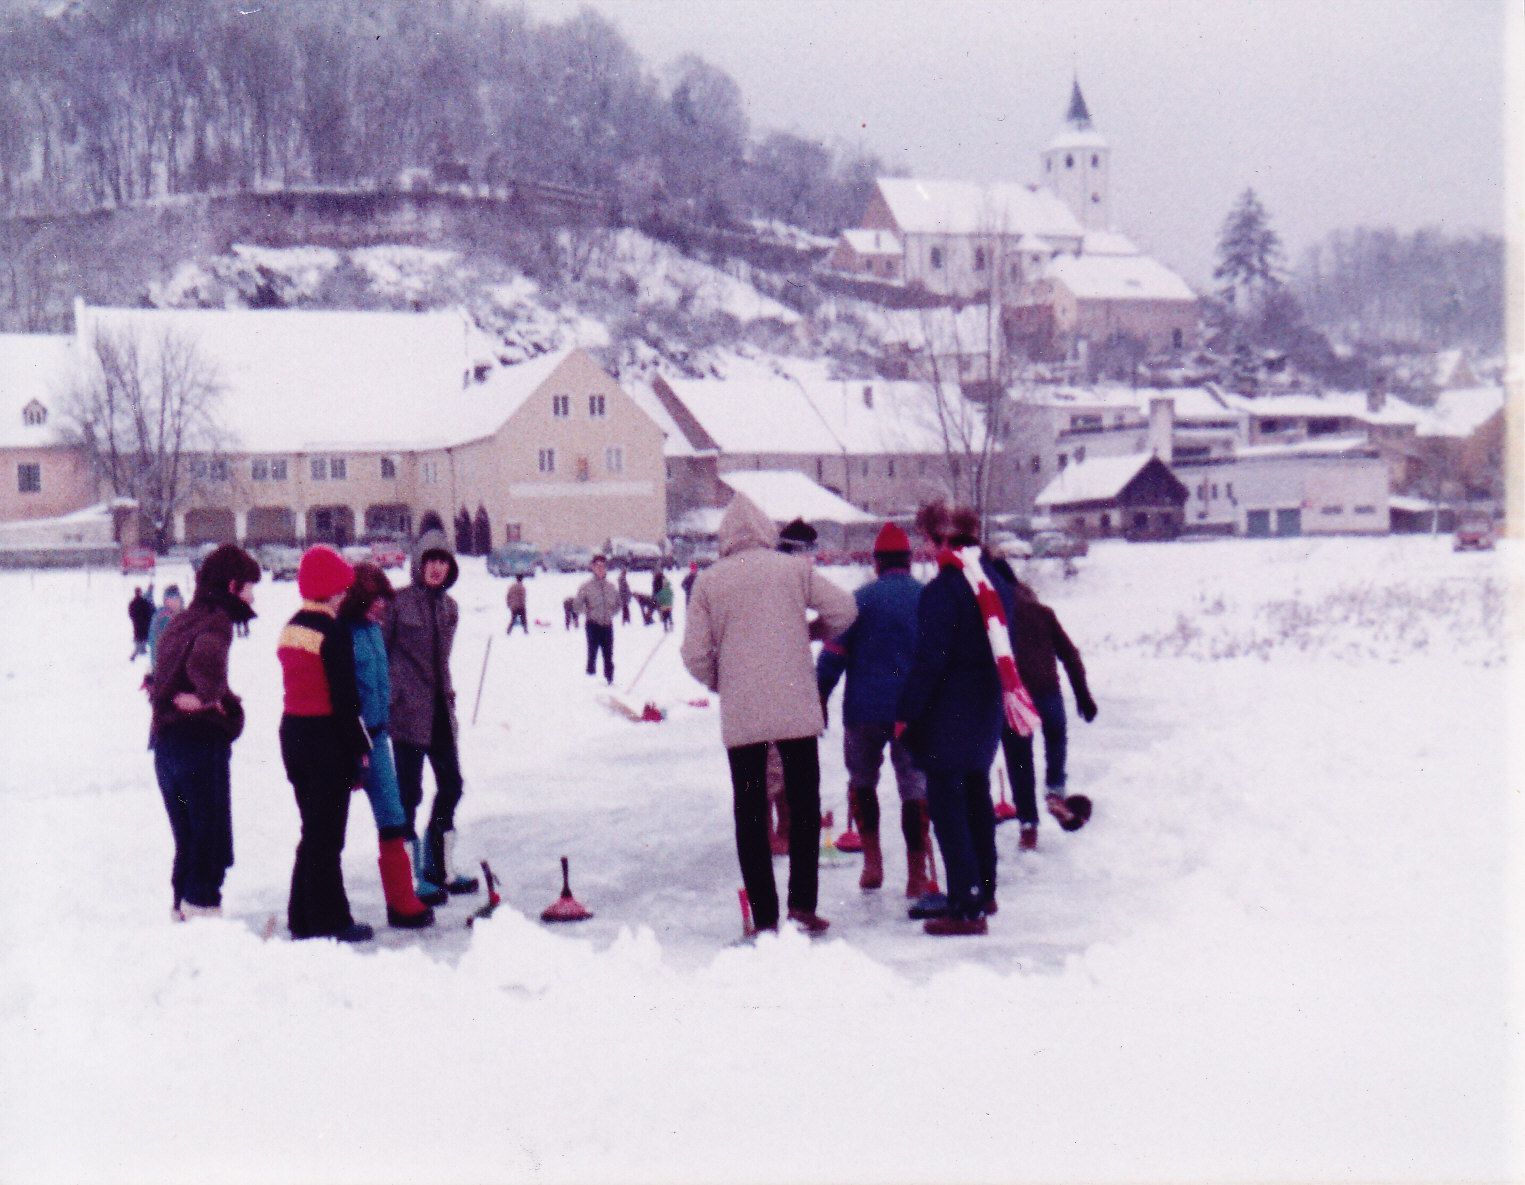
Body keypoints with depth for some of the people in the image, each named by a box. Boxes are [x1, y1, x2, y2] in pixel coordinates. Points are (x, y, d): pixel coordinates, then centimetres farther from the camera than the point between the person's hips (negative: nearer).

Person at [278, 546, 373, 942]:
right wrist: (360, 749, -13)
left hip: (293, 732, 8)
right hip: (327, 738, -8)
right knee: (327, 835, -1)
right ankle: (328, 920, 4)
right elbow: (345, 698, -18)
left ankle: (303, 918, 21)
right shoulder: (333, 631, -16)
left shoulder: (291, 627, 10)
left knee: (313, 830, 17)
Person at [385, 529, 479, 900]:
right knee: (409, 792, -2)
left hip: (440, 708, 7)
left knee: (451, 785, 13)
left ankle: (440, 869, 27)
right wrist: (385, 699, -11)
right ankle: (411, 877, 5)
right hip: (408, 710, -7)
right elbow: (381, 650, -8)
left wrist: (447, 692, 16)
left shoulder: (449, 606, 10)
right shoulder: (400, 602, -10)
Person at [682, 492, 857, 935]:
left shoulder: (708, 582, 0)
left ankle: (764, 916, 6)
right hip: (797, 709, 0)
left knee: (750, 811, 7)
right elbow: (844, 611, -2)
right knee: (804, 802, 11)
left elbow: (695, 654, -3)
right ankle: (802, 904, 5)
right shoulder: (795, 569, 1)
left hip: (739, 715, 0)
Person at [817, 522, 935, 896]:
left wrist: (819, 696, 1)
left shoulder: (861, 598, -4)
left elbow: (834, 652, -6)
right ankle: (916, 875, 2)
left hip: (865, 709, -1)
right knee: (914, 783, 5)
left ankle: (872, 862, 12)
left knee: (862, 778, 17)